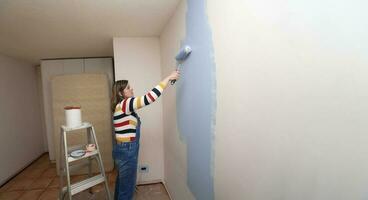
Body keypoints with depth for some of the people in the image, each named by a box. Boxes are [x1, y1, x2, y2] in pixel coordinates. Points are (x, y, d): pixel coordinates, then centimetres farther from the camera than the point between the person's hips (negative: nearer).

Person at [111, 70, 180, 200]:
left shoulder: (124, 107, 10)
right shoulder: (123, 105, -22)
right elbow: (149, 97, -31)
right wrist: (168, 78, -27)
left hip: (124, 150, 10)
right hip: (126, 151, -10)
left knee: (122, 183, 26)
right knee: (127, 188, 7)